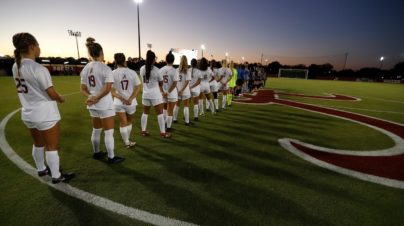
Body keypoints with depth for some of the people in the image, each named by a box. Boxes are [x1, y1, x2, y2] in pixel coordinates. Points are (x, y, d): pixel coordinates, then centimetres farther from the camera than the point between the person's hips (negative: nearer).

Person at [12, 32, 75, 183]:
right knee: (52, 147, 6)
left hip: (28, 113, 8)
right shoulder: (38, 69, -21)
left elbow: (27, 89, 10)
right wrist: (61, 99, 3)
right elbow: (52, 94, -18)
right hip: (45, 114, -7)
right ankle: (56, 176, 18)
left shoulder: (16, 67, 3)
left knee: (38, 144, 23)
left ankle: (41, 170, 41)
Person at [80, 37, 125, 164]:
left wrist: (91, 96, -7)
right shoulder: (105, 68, -14)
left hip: (92, 105, 7)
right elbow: (107, 88, -22)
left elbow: (82, 89, 7)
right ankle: (111, 158, 13)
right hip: (105, 105, -7)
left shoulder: (85, 68, 7)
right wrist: (97, 98, -15)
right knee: (109, 132, 3)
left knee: (96, 130, 21)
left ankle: (96, 153, 37)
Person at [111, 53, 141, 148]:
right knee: (129, 122, 20)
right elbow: (138, 87, -9)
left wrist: (122, 99, -12)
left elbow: (111, 90, -11)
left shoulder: (113, 73, -7)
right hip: (131, 102, 1)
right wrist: (130, 99, -13)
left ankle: (127, 142, 17)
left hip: (119, 103, 0)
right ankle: (127, 140, 32)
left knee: (123, 123, 9)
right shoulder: (132, 72, -6)